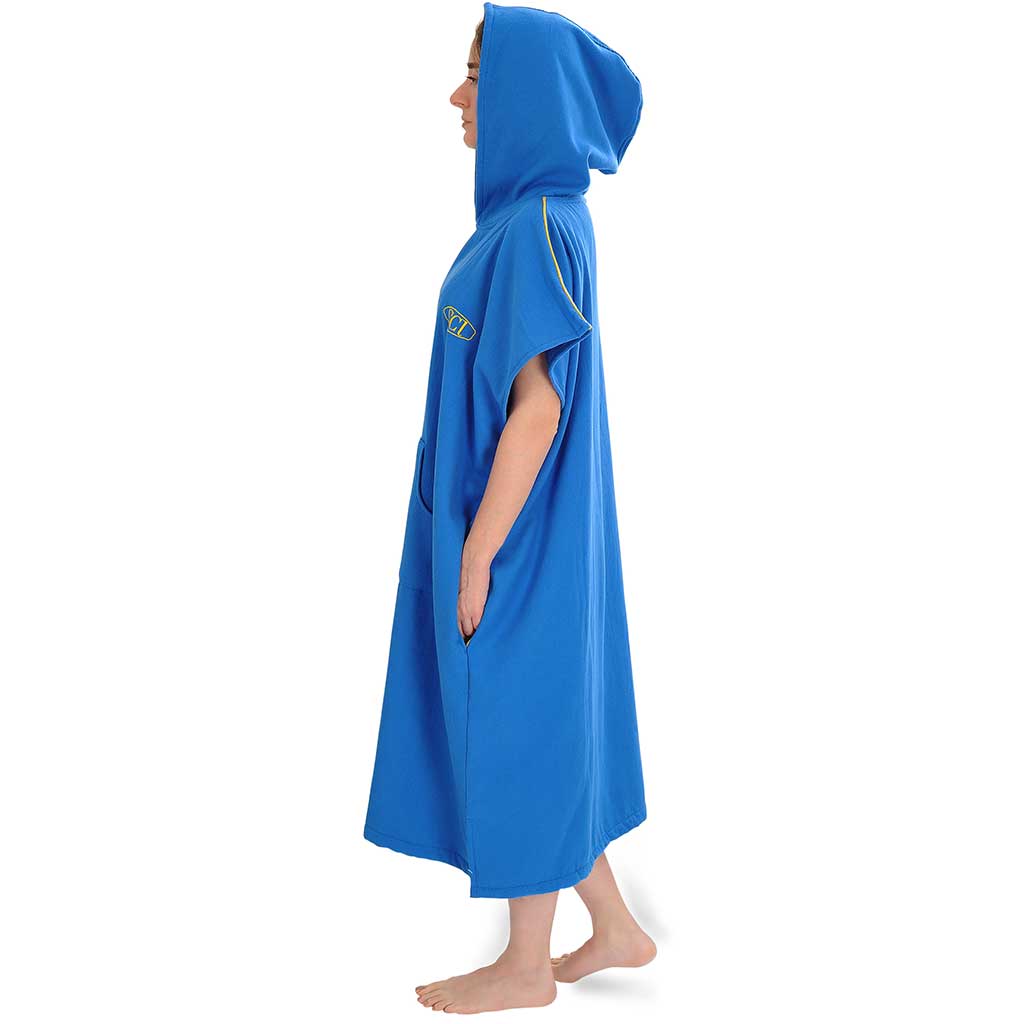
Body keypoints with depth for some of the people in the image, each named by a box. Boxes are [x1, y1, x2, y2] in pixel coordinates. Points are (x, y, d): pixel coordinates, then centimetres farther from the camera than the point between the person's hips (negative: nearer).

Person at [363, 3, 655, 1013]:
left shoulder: (538, 227, -18)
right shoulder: (536, 218, 12)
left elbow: (539, 404, -22)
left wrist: (476, 554, -19)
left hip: (510, 531, -10)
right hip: (513, 520, 10)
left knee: (514, 728, 4)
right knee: (538, 723, 17)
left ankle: (525, 965, 23)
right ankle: (614, 927, 30)